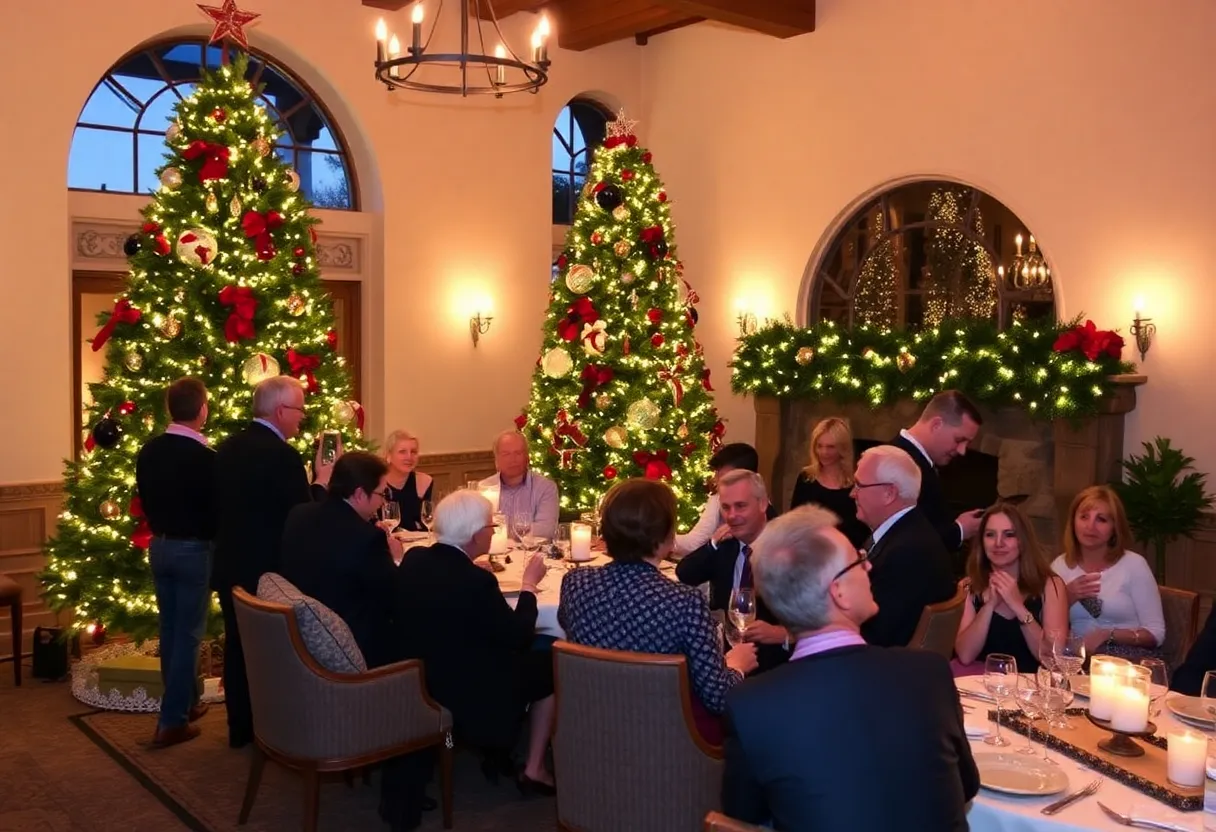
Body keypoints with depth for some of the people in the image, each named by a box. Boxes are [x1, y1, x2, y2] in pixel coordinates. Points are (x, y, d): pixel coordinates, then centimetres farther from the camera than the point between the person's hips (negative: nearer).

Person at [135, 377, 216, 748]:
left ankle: (184, 702, 31)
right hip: (194, 549, -6)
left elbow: (145, 499, 10)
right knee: (188, 634, 1)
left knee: (170, 629, 17)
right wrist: (208, 536, 7)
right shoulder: (206, 457, -20)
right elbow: (218, 508, -13)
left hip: (159, 546, 7)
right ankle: (172, 720, 4)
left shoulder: (148, 451, -1)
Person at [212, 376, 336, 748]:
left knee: (238, 645, 15)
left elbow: (219, 504, 12)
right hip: (270, 571, -8)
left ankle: (241, 727, 25)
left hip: (231, 566, 8)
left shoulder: (227, 447, 4)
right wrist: (322, 481, -6)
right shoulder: (283, 455, -22)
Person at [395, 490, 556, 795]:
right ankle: (533, 770, 18)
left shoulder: (413, 560, -6)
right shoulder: (475, 580, -27)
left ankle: (496, 750, 31)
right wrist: (529, 585, -2)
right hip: (464, 692, -8)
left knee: (516, 656, 26)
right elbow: (519, 636, -15)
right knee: (549, 666, 12)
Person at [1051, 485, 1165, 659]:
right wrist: (1066, 598, -10)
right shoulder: (1060, 565, 8)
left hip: (1129, 658, -2)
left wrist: (1108, 635, -18)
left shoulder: (1134, 564, -2)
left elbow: (1156, 633, -5)